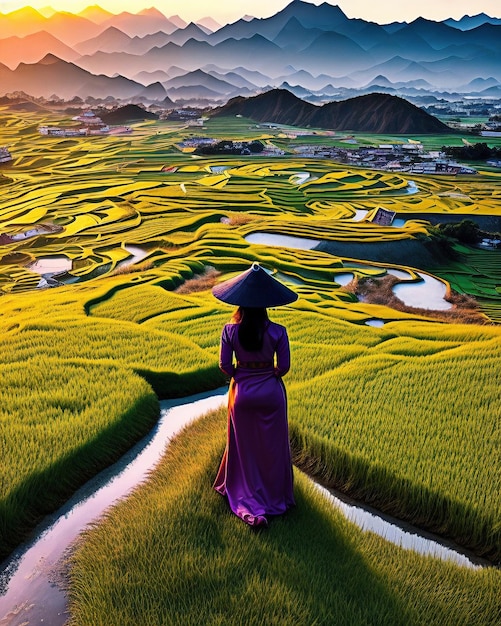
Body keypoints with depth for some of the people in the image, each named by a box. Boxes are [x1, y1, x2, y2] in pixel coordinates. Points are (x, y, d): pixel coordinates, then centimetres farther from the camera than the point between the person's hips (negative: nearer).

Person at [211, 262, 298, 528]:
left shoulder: (230, 331, -13)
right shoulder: (277, 332, -15)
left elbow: (225, 365, -8)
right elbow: (284, 366, -9)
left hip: (241, 393, 1)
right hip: (271, 392, 0)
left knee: (244, 446, 16)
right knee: (272, 446, 17)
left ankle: (247, 500, 16)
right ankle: (274, 497, 33)